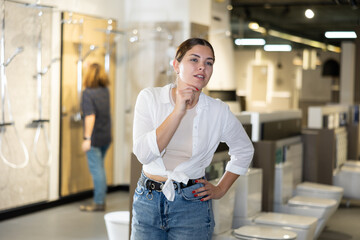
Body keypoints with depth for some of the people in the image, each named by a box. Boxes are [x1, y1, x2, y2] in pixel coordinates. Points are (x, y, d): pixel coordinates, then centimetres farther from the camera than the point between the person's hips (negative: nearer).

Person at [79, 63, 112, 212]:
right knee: (99, 168, 18)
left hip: (95, 138, -7)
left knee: (96, 169, -2)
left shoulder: (88, 93, -15)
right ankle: (101, 198, 24)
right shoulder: (105, 91, 6)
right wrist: (91, 68, 35)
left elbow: (90, 117, -21)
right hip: (106, 136, 7)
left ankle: (99, 203, 3)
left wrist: (87, 138, -19)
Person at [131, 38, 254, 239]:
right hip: (148, 201, 1)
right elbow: (143, 153, -18)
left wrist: (221, 189, 9)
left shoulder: (218, 112, -5)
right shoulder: (149, 98, -6)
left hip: (191, 205, 0)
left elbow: (244, 151, 12)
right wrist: (179, 111, -21)